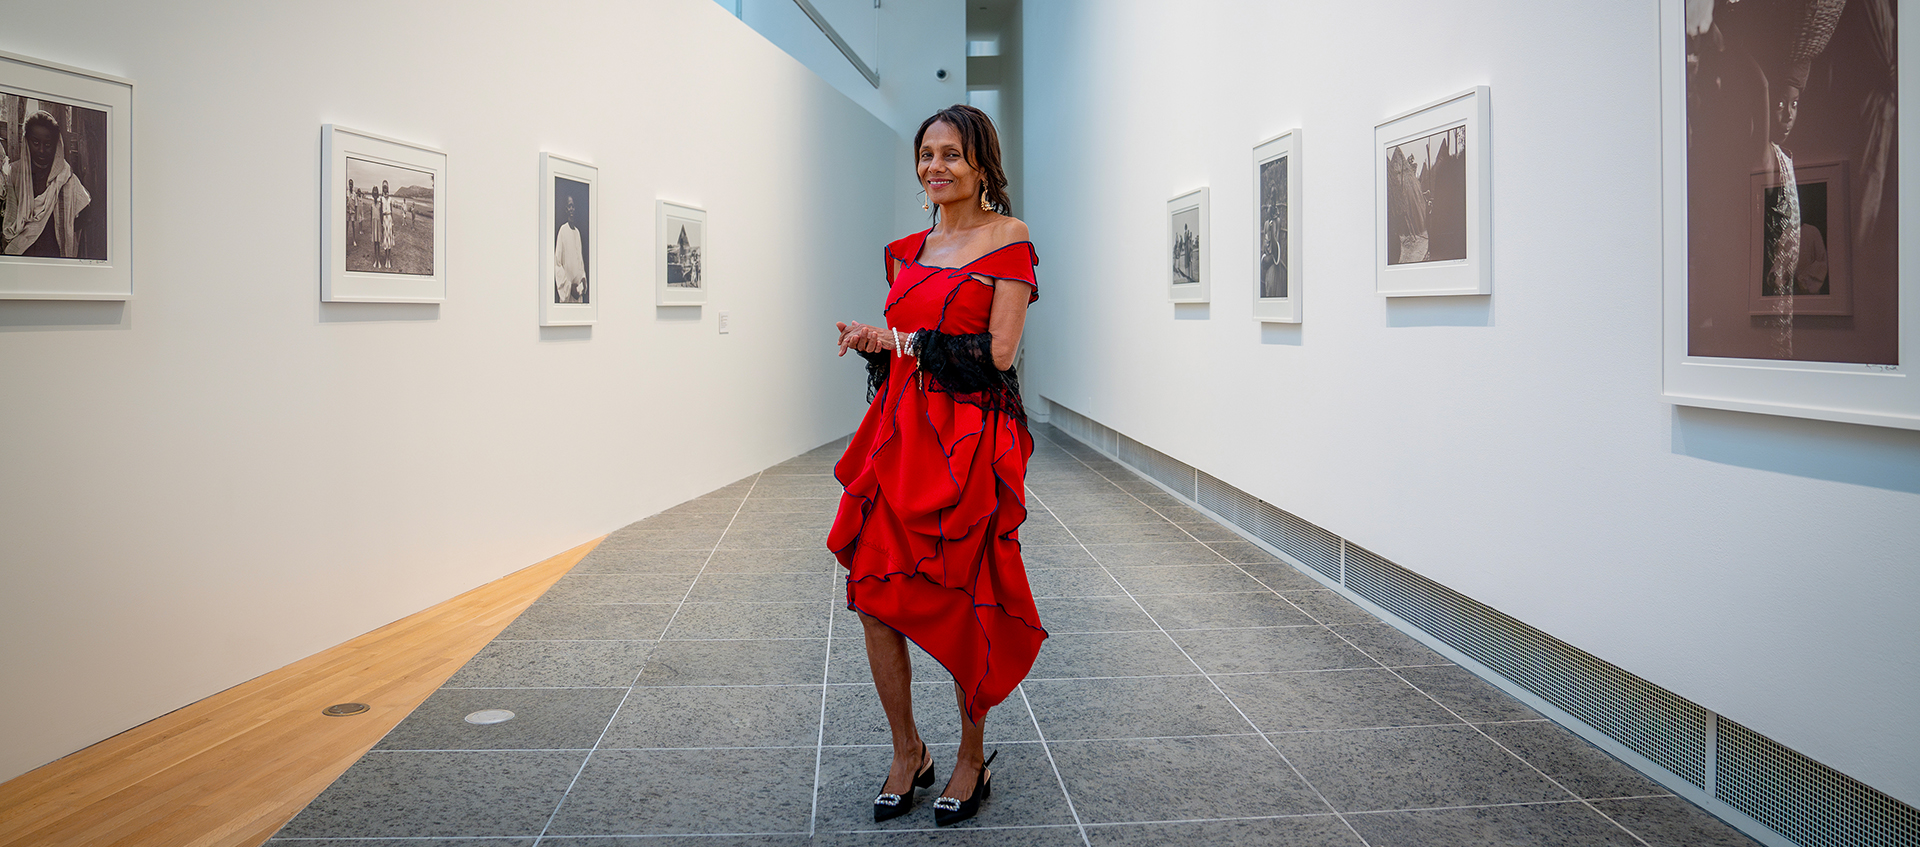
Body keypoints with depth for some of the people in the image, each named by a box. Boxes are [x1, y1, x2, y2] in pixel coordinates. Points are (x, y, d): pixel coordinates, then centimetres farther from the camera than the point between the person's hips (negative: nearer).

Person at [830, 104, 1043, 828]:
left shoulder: (1008, 240, -4)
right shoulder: (909, 249, 15)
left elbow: (999, 350, -12)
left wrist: (897, 340, -6)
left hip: (968, 440, -6)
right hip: (898, 433, 6)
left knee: (960, 601, 1)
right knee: (874, 593, 2)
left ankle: (971, 757, 20)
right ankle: (906, 753, 19)